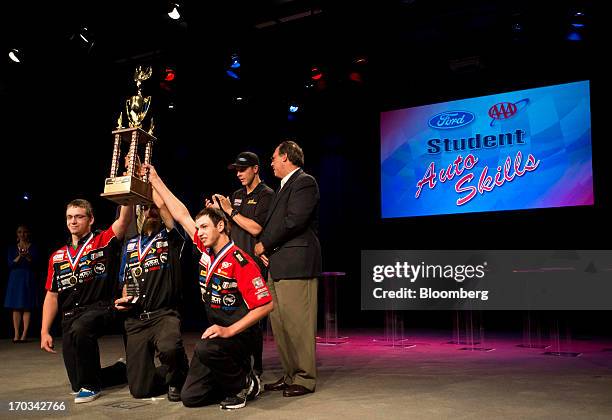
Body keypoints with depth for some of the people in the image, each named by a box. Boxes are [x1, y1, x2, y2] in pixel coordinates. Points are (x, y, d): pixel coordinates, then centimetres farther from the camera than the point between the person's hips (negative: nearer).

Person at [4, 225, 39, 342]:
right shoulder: (12, 249, 10)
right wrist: (19, 257, -18)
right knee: (16, 308, 0)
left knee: (27, 308, -4)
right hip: (15, 279, 2)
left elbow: (35, 263, -6)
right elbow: (10, 264, -1)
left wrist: (27, 257, -24)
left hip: (28, 279, -1)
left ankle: (24, 334, -4)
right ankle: (16, 334, 2)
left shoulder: (33, 248, 6)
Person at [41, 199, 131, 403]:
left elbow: (124, 218, -15)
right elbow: (52, 295, 15)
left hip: (100, 308, -5)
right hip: (70, 316, 6)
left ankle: (90, 384, -17)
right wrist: (44, 332, 9)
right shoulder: (57, 257, 14)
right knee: (77, 384, 2)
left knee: (80, 329, -40)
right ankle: (122, 370, 30)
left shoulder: (103, 242, 1)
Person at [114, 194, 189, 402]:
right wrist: (124, 299, 5)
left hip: (164, 315, -4)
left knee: (170, 348, -38)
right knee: (140, 389, -3)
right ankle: (166, 375, 30)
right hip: (135, 320, 4)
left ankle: (176, 379, -5)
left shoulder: (170, 238, 3)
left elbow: (161, 204, -12)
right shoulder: (130, 245, 18)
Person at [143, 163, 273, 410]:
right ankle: (235, 375, 21)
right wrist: (155, 180, 13)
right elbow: (181, 215, 10)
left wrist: (229, 331, -26)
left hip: (239, 334, -7)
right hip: (215, 332, 7)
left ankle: (244, 384, -9)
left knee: (206, 350, -37)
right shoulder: (206, 250, 3)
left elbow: (265, 305, -21)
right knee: (190, 397, -1)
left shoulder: (240, 261, -19)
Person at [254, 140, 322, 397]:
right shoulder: (284, 186, 24)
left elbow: (294, 220, -17)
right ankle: (290, 375, 21)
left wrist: (264, 244, -9)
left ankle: (305, 379, 4)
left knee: (298, 324, -6)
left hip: (295, 264, -10)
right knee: (279, 324, 12)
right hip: (277, 265, 10)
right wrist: (264, 248, 6)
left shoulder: (304, 182, -6)